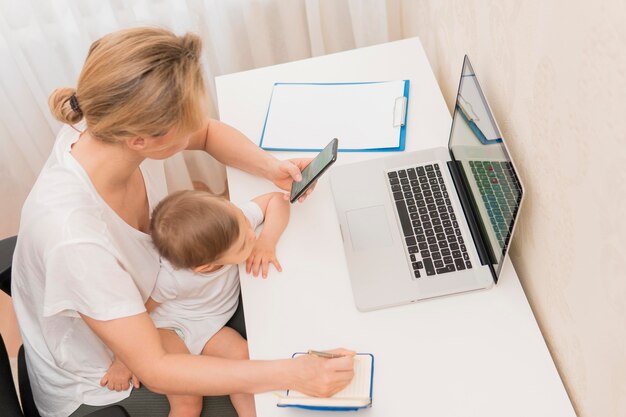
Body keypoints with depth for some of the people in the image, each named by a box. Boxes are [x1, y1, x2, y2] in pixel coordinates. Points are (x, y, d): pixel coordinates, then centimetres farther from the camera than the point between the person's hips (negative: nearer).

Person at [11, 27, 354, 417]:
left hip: (147, 308, 6)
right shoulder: (73, 236, -43)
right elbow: (154, 369, -33)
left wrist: (270, 166, -20)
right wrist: (292, 375, -39)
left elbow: (209, 133, -2)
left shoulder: (110, 129, -24)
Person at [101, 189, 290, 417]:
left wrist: (267, 241, -30)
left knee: (243, 356, -21)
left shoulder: (230, 220, -27)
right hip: (168, 324, -5)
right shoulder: (170, 278, -36)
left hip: (209, 325, 5)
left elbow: (277, 199, -15)